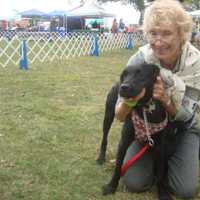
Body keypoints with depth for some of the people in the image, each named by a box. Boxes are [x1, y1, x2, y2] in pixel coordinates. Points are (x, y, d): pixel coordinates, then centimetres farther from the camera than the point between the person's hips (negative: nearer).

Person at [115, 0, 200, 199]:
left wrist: (166, 100, -42)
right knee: (134, 183, -11)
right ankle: (154, 158, 20)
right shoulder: (138, 60, -25)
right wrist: (129, 101, -47)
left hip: (183, 128, 0)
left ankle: (166, 157, 20)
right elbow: (120, 116, -23)